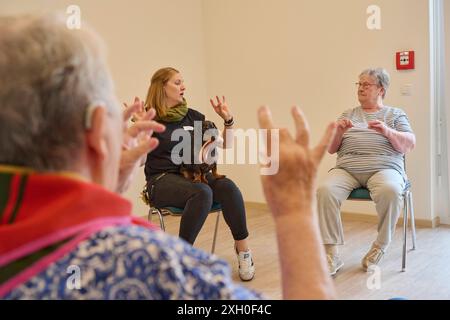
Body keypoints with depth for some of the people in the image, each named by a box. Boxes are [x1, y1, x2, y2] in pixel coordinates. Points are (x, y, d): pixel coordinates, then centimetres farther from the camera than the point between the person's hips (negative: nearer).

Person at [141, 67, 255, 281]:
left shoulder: (192, 116, 12)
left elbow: (224, 149, 17)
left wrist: (228, 121, 4)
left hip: (194, 173, 4)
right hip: (162, 180, -4)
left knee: (228, 187, -28)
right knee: (202, 192, -35)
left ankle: (243, 250, -15)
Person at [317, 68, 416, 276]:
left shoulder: (395, 114, 20)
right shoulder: (348, 114, 26)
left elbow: (409, 145, 6)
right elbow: (331, 149, 19)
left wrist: (387, 131, -12)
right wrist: (339, 132, -2)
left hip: (383, 167, -2)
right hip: (346, 168, 2)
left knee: (390, 191, -37)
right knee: (325, 191, -31)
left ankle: (380, 246, -16)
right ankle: (331, 255, -26)